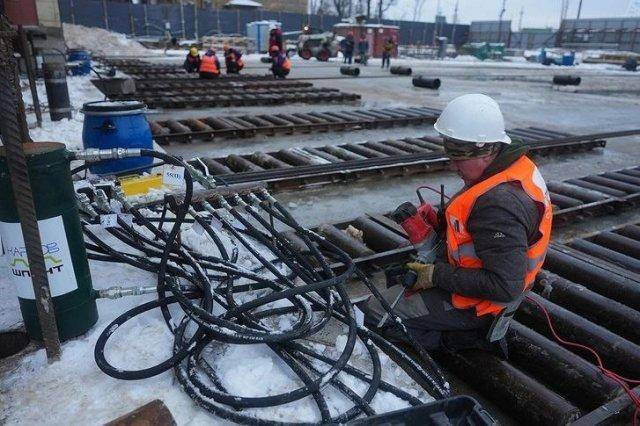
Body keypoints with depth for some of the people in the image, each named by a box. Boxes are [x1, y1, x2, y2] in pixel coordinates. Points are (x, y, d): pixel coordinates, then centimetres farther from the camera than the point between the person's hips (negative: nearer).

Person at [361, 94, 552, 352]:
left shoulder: (499, 204, -34)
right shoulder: (515, 165, -2)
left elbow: (506, 287, -32)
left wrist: (438, 276, -24)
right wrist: (439, 222, -1)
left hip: (475, 304, -10)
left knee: (374, 312, -6)